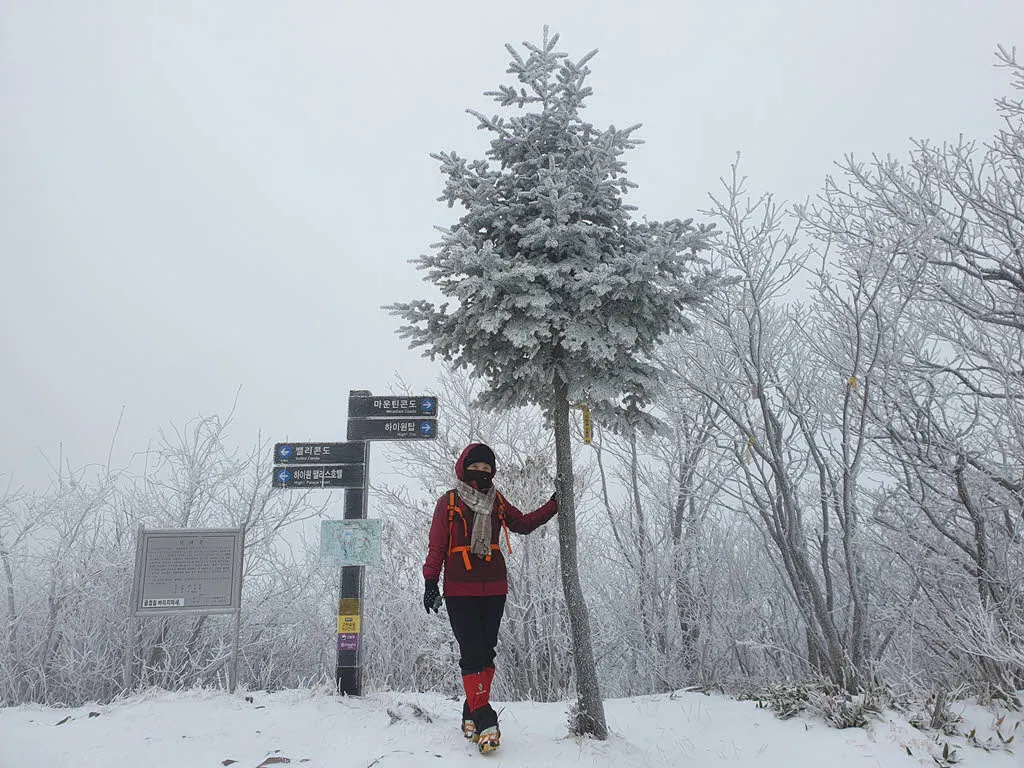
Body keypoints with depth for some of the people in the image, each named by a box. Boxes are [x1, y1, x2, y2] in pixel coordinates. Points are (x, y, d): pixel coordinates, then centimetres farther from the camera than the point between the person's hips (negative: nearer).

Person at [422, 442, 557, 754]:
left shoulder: (497, 501, 11)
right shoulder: (448, 502, 1)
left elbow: (523, 523, 19)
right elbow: (437, 545, 0)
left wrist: (554, 504, 11)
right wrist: (430, 582, -7)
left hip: (494, 589, 4)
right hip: (459, 591, -4)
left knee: (486, 653, 7)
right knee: (472, 653, -9)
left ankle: (471, 713, 19)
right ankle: (484, 719, -6)